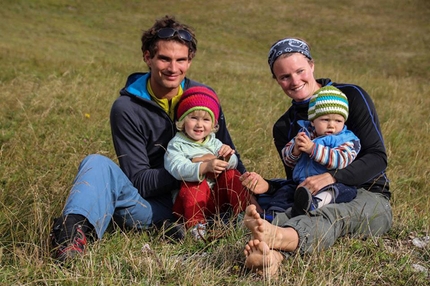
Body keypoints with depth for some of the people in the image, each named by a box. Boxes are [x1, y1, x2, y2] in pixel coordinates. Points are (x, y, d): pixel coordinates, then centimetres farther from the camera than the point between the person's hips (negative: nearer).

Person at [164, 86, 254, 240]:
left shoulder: (213, 142, 11)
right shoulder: (176, 145, -6)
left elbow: (233, 164, 2)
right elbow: (177, 170, -26)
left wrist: (228, 157, -24)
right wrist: (205, 167, -42)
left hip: (218, 195, 5)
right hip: (190, 199, -5)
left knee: (232, 175, -11)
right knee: (195, 184, -32)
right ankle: (196, 225, -31)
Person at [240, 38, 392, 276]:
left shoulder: (351, 96, -3)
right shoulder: (283, 128, 11)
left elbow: (378, 158, -10)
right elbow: (296, 184, 12)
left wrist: (331, 177, -25)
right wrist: (267, 187, -10)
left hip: (369, 197, -3)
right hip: (318, 201, 3)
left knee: (334, 214, -39)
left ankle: (279, 236, -70)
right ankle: (274, 255, -67)